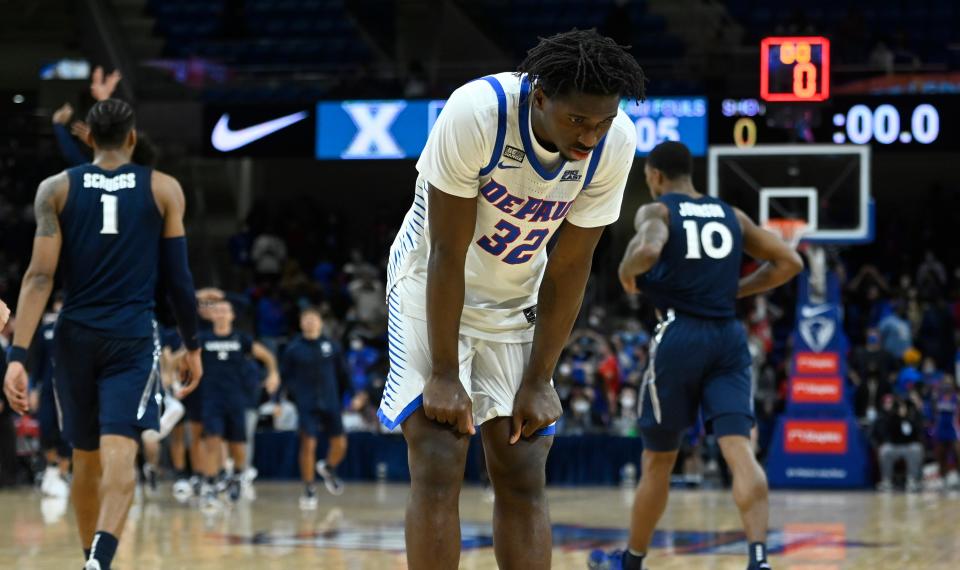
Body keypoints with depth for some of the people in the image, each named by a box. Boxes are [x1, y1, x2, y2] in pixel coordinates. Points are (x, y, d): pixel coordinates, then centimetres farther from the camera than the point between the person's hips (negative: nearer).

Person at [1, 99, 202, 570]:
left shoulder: (56, 189, 3)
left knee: (86, 459, 17)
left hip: (75, 336, 2)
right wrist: (192, 346, 17)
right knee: (120, 456, -12)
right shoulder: (164, 189, 3)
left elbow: (40, 277, -6)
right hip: (133, 336, -2)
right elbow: (177, 278, 5)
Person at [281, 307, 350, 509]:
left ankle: (328, 468, 35)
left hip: (330, 403, 2)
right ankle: (309, 490, 2)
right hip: (306, 406, -2)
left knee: (340, 444, 2)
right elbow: (284, 376, 4)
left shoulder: (331, 346, 3)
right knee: (308, 445, -10)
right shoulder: (294, 348, -1)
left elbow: (342, 373, 11)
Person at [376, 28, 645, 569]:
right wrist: (443, 376, -21)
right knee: (439, 468, -14)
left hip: (517, 300, 4)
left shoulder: (616, 142, -20)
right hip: (435, 290, -4)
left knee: (524, 476, 0)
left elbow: (569, 268, -9)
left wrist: (539, 381, -8)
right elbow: (447, 254, -25)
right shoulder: (477, 113, -32)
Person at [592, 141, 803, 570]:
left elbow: (648, 251, -23)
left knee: (659, 459, 12)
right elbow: (789, 262, 18)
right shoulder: (731, 215, 17)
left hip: (679, 337, -3)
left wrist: (628, 273, -2)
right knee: (740, 449, -9)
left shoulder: (656, 211, 1)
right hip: (729, 338, 3)